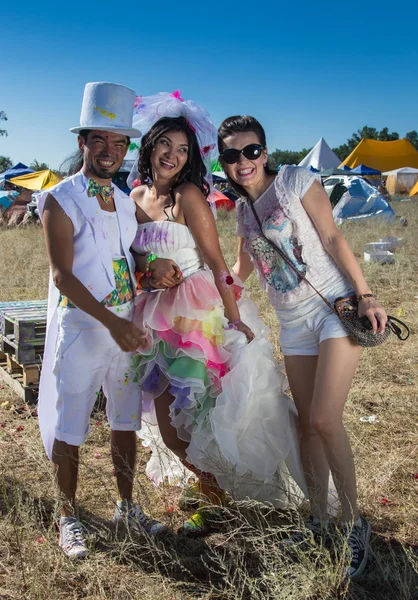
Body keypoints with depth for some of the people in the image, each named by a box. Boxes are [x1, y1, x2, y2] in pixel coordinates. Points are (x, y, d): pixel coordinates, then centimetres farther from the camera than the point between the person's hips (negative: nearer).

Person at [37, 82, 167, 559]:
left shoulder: (127, 202, 10)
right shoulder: (61, 201, -10)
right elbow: (62, 276, -16)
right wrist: (111, 321, -23)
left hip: (127, 328, 6)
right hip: (79, 328, -6)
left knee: (125, 421, 14)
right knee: (68, 428, 3)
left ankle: (126, 507, 29)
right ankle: (68, 517, 20)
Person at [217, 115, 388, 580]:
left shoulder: (296, 181, -5)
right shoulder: (241, 211, 11)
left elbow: (332, 238, -8)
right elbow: (241, 268, 24)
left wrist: (365, 294, -13)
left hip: (335, 306, -5)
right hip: (293, 323, 6)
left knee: (325, 420, -14)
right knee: (307, 424, 7)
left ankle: (353, 523, 3)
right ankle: (319, 519, 22)